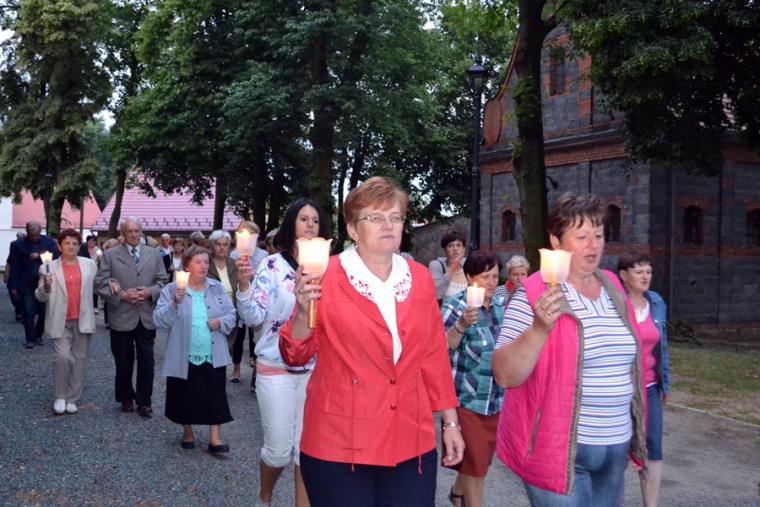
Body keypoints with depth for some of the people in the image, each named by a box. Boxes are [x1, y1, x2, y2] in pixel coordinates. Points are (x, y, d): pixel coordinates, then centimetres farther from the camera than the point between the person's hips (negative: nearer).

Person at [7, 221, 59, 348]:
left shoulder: (48, 241, 1)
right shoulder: (20, 244, 0)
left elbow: (56, 255, -11)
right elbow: (14, 266, 0)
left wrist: (39, 255, -17)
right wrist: (14, 286, -3)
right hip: (26, 284, 0)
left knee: (43, 310, 5)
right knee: (29, 312, 0)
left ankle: (38, 335, 22)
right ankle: (30, 339, 6)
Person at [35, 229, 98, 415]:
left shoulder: (89, 264, 4)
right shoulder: (49, 268, -1)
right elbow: (41, 297, 0)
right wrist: (46, 287, -21)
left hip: (82, 320, 2)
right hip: (60, 321, -2)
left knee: (79, 359, 7)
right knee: (62, 357, -12)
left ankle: (72, 399, 20)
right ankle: (60, 396, 9)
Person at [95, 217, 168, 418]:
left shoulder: (154, 254, 7)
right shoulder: (110, 255, 0)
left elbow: (163, 281, 8)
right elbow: (100, 284, -4)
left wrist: (150, 292, -11)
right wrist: (121, 295, -15)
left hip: (147, 317, 1)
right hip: (121, 317, -1)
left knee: (146, 362, 4)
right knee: (123, 362, 11)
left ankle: (144, 402, 14)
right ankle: (126, 398, 28)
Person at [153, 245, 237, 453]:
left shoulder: (217, 288, 4)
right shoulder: (172, 289, -5)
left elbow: (232, 315, 6)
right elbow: (159, 320, -12)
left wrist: (221, 322, -14)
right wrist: (175, 303, -26)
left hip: (214, 356, 2)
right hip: (184, 356, -1)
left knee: (215, 397, 2)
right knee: (185, 396, 11)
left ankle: (215, 438, 11)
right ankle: (188, 433, 32)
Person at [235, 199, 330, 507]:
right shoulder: (272, 266, -8)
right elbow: (253, 317, -14)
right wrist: (243, 284, -28)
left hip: (315, 370, 3)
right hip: (276, 369, -3)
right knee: (278, 449, 7)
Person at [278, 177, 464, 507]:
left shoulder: (420, 278, 5)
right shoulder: (327, 277, -7)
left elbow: (434, 354, 10)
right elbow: (296, 356, -5)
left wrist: (450, 421, 10)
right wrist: (303, 312, -24)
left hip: (411, 441, 4)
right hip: (340, 441, -3)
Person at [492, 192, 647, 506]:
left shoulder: (613, 288, 7)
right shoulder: (534, 294, -13)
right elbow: (505, 376, -19)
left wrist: (634, 430, 21)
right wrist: (540, 328, -33)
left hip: (615, 446, 7)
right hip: (558, 449, -6)